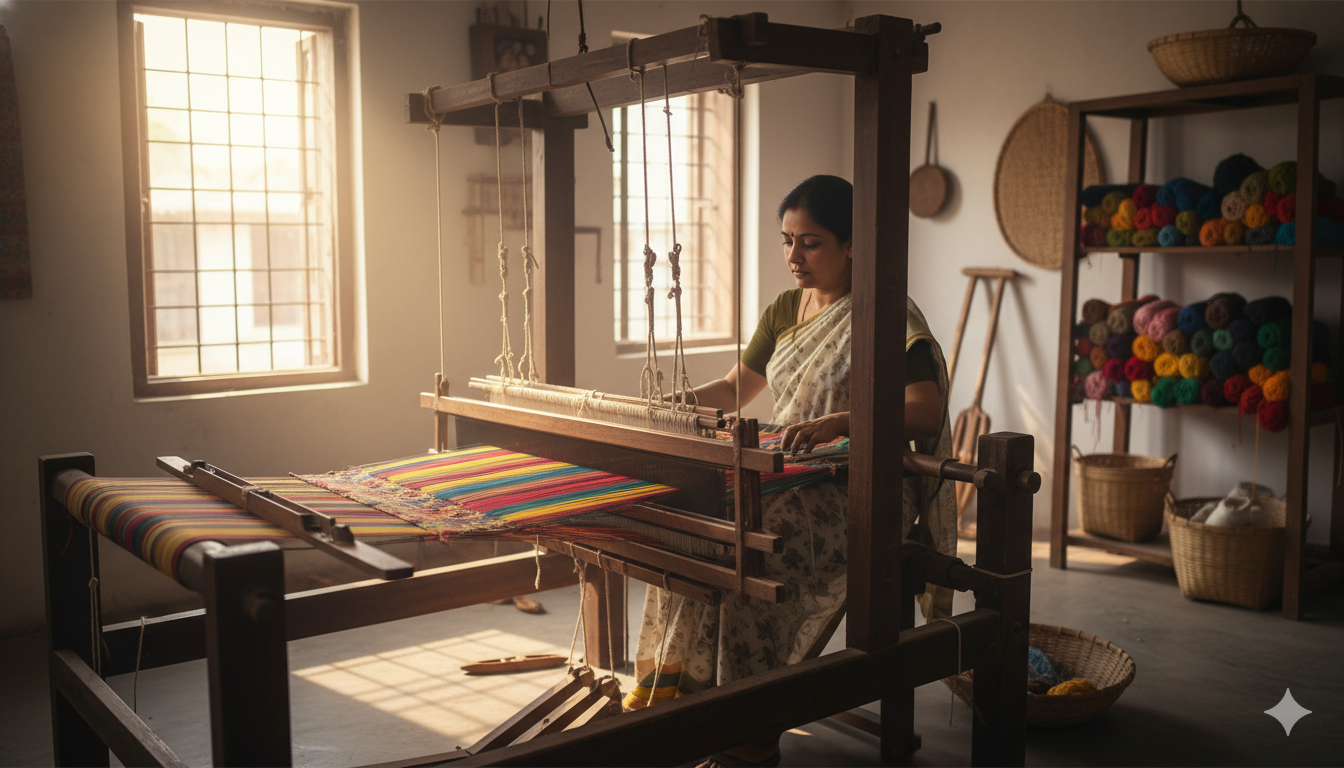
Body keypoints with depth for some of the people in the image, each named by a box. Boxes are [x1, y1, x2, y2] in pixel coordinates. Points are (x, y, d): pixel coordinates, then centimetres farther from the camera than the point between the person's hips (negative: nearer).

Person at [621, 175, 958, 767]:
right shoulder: (784, 310, 14)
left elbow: (927, 409, -21)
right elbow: (733, 389, 19)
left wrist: (841, 421, -36)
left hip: (859, 490, -7)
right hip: (789, 474, 7)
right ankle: (678, 680, -9)